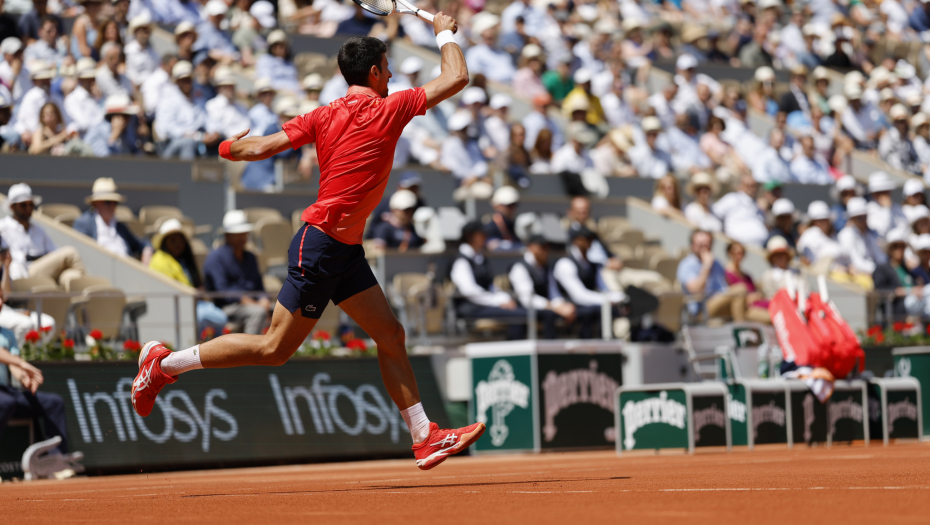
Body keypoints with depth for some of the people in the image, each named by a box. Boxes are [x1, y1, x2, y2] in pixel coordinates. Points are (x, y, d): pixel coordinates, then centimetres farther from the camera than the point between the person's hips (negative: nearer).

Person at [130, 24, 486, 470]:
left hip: (346, 249, 9)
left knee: (390, 335, 6)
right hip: (320, 245, -9)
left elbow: (262, 147, 0)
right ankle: (163, 364, 6)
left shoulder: (325, 116, 6)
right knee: (274, 349, -2)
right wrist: (445, 34, 8)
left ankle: (424, 438, 6)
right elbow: (456, 78, -7)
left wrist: (231, 148, 20)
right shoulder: (387, 110, -11)